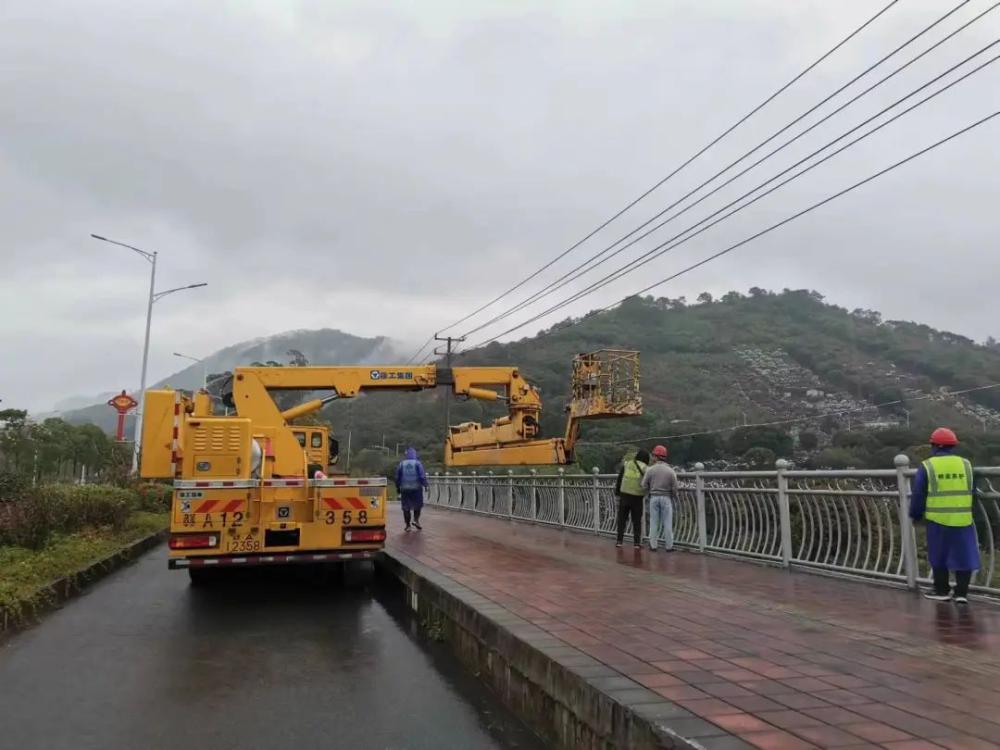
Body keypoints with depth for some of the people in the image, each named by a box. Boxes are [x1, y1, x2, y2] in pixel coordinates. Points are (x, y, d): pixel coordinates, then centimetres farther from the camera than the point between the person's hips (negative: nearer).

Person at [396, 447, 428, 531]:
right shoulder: (417, 463, -3)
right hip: (416, 488, -2)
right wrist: (425, 485, -1)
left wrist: (398, 487, 18)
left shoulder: (402, 463, 4)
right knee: (417, 505, 15)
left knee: (406, 507, 7)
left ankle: (408, 525, 7)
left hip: (404, 489, 2)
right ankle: (416, 520, -1)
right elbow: (422, 475, -10)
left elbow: (397, 477, 9)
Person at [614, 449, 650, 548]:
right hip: (637, 497, -2)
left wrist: (617, 492, 13)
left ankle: (619, 541, 8)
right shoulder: (645, 468, -2)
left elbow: (619, 479, 6)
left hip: (624, 495, 2)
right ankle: (637, 542, 8)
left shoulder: (626, 464, 5)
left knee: (622, 519, 10)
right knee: (637, 521, 8)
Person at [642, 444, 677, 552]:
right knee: (667, 522, 6)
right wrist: (672, 496, 17)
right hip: (666, 498, 0)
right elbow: (674, 488, -3)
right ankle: (668, 546, 9)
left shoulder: (650, 470, -6)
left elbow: (644, 486, -3)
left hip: (654, 498, 1)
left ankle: (653, 545, 11)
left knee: (653, 522, 8)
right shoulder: (670, 471, -5)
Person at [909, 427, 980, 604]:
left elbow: (918, 495, -3)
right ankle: (961, 592, 9)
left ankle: (941, 590, 19)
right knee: (964, 556, 10)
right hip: (963, 519, 2)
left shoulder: (927, 466, -6)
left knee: (938, 556, 11)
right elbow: (972, 492, 14)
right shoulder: (965, 464, 4)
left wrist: (916, 514, 10)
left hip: (937, 519, -2)